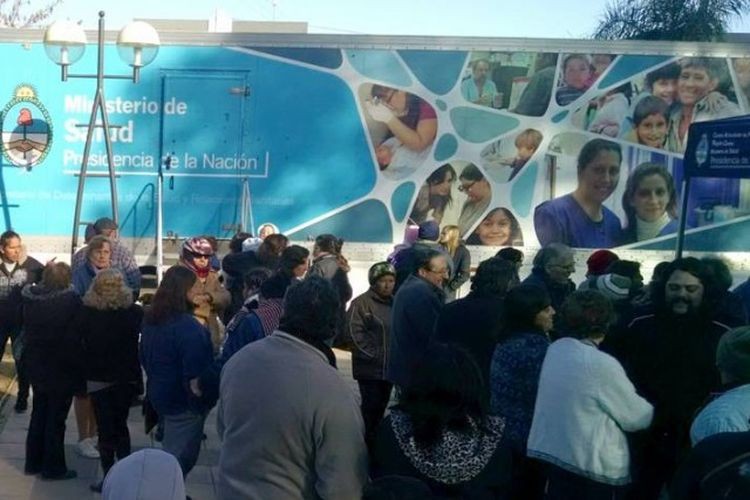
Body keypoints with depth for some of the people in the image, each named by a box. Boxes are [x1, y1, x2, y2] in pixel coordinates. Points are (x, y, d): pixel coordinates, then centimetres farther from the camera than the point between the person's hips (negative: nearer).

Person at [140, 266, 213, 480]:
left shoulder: (151, 319, 3)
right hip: (183, 400, -9)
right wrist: (201, 400, -12)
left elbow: (144, 357, 16)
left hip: (159, 394, 9)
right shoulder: (188, 326, -25)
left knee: (170, 452, 23)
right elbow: (196, 374, -26)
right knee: (180, 458, 5)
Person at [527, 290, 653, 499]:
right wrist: (658, 410, 9)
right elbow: (636, 417, -11)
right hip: (595, 466, -6)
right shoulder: (602, 364, -22)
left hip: (553, 453, 6)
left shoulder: (554, 349, -2)